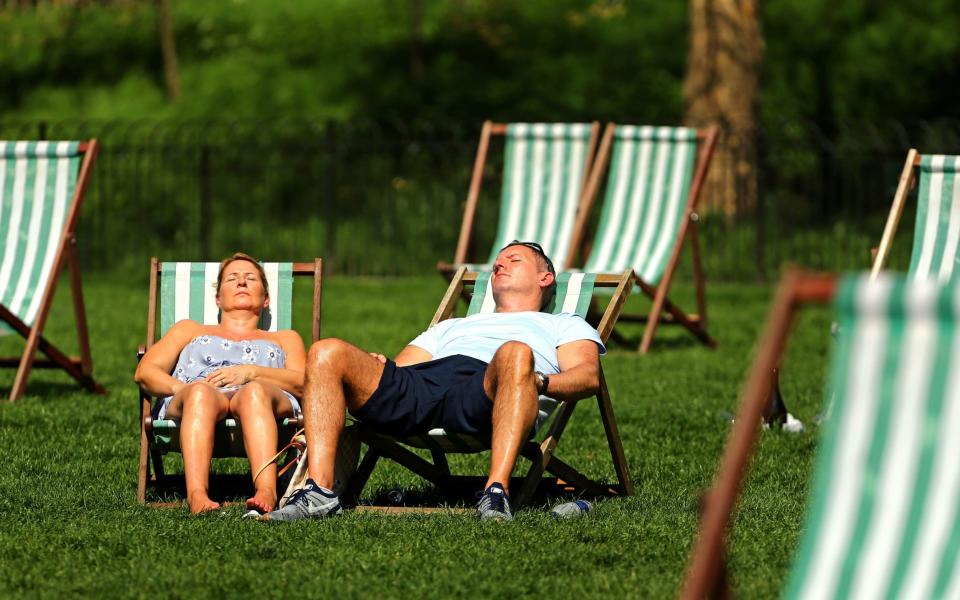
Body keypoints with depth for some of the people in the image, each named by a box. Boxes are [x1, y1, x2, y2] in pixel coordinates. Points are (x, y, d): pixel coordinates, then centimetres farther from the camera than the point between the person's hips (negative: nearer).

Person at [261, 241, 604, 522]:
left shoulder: (563, 326, 34)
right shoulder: (452, 328, 47)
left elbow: (588, 375, 12)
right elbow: (396, 368, 31)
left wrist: (540, 382, -11)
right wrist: (374, 370, 5)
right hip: (418, 383, 4)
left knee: (515, 353, -40)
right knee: (326, 353, -21)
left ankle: (496, 493, -51)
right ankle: (319, 492, -34)